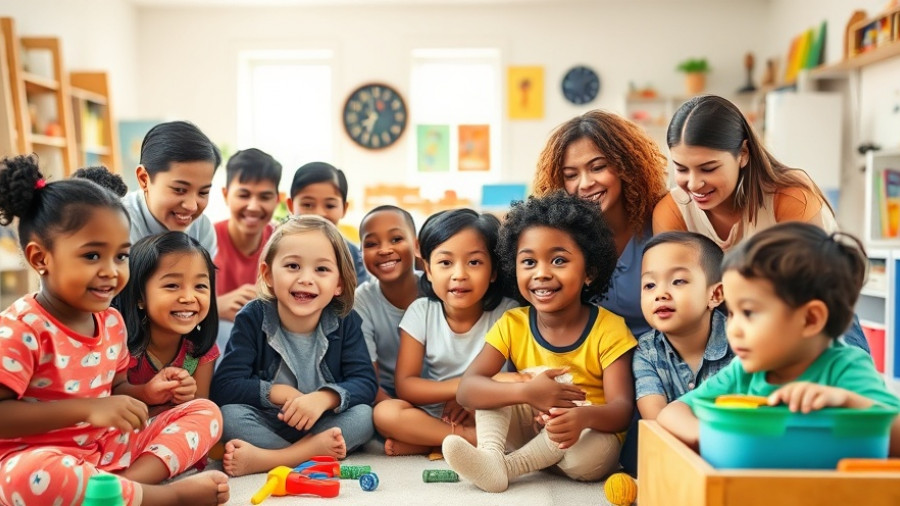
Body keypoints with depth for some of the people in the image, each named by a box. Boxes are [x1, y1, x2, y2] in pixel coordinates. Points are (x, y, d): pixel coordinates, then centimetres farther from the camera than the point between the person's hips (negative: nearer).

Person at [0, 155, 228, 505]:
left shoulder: (111, 321, 5)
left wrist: (144, 393, -4)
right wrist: (86, 410, -29)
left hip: (108, 448, 7)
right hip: (39, 459, -7)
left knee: (205, 412, 1)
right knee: (33, 475, -42)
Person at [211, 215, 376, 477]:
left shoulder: (345, 322, -7)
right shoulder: (253, 318, -10)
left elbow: (365, 383, -16)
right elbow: (223, 387, -16)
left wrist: (324, 398, -34)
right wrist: (277, 393, -24)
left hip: (322, 424, 2)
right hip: (265, 425, -1)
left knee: (363, 416, -26)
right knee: (229, 415, -29)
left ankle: (265, 459, -31)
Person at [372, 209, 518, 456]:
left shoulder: (508, 314, -9)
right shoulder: (420, 312, -5)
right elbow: (404, 385, -9)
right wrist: (462, 386, -24)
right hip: (430, 416, 1)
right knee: (385, 412, -27)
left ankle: (419, 443, -21)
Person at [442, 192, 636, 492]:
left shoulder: (608, 329, -13)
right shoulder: (512, 324, -6)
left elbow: (622, 410, -20)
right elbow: (466, 390, -19)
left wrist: (583, 416, -45)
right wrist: (526, 392, -38)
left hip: (591, 434, -3)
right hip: (531, 428, 3)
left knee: (584, 458, -35)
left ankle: (509, 465, -21)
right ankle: (490, 456, -35)